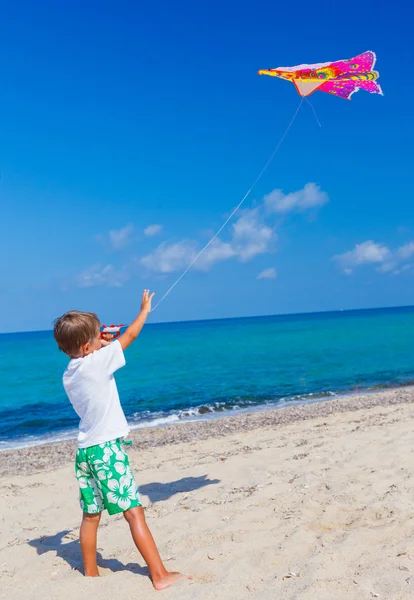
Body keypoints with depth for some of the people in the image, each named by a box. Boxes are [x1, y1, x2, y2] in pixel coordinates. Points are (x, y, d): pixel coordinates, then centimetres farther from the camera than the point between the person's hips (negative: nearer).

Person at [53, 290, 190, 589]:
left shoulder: (69, 375, 6)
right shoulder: (97, 362, -14)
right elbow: (131, 335, -4)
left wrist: (98, 346, 21)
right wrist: (145, 310, 11)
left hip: (85, 450, 8)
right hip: (107, 448, -8)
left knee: (91, 515, 17)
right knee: (134, 512, -4)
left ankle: (91, 574, 28)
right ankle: (160, 576, 1)